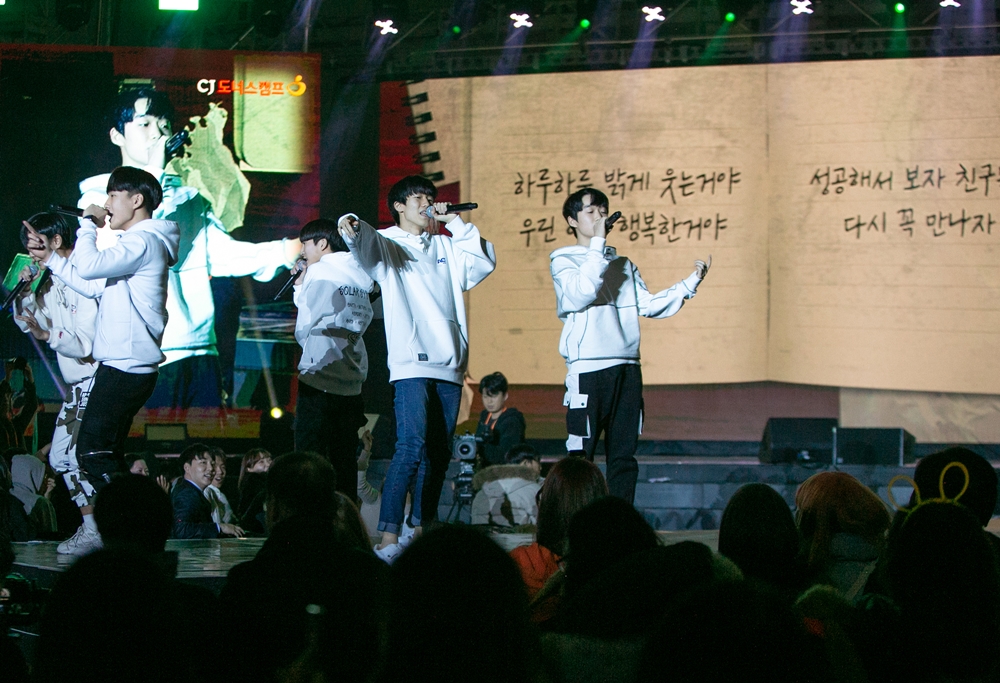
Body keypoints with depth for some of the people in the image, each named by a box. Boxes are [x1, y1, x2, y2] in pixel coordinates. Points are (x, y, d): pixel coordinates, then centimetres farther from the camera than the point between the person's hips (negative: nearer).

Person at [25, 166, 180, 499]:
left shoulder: (144, 241, -13)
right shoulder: (135, 243, 22)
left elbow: (88, 266, -26)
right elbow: (93, 286, 25)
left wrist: (89, 223, -10)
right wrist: (50, 259, 19)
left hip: (126, 368, -11)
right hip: (122, 364, 11)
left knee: (92, 452, -14)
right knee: (106, 456, 11)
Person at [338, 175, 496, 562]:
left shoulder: (446, 246, 21)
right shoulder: (387, 244, 5)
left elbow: (483, 263, 8)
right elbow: (367, 249, -17)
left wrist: (456, 224, 6)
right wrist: (353, 230, -41)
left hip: (449, 364, 6)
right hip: (411, 365, -6)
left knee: (439, 454, 9)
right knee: (411, 447, -19)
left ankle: (422, 530, 18)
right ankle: (389, 539, -24)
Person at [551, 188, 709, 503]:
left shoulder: (623, 264, 21)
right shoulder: (564, 261, 4)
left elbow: (648, 305, 14)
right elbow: (579, 295, -15)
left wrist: (690, 284, 6)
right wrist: (597, 243, -13)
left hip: (627, 368, 5)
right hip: (587, 369, -5)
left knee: (624, 453, 5)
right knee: (581, 453, -7)